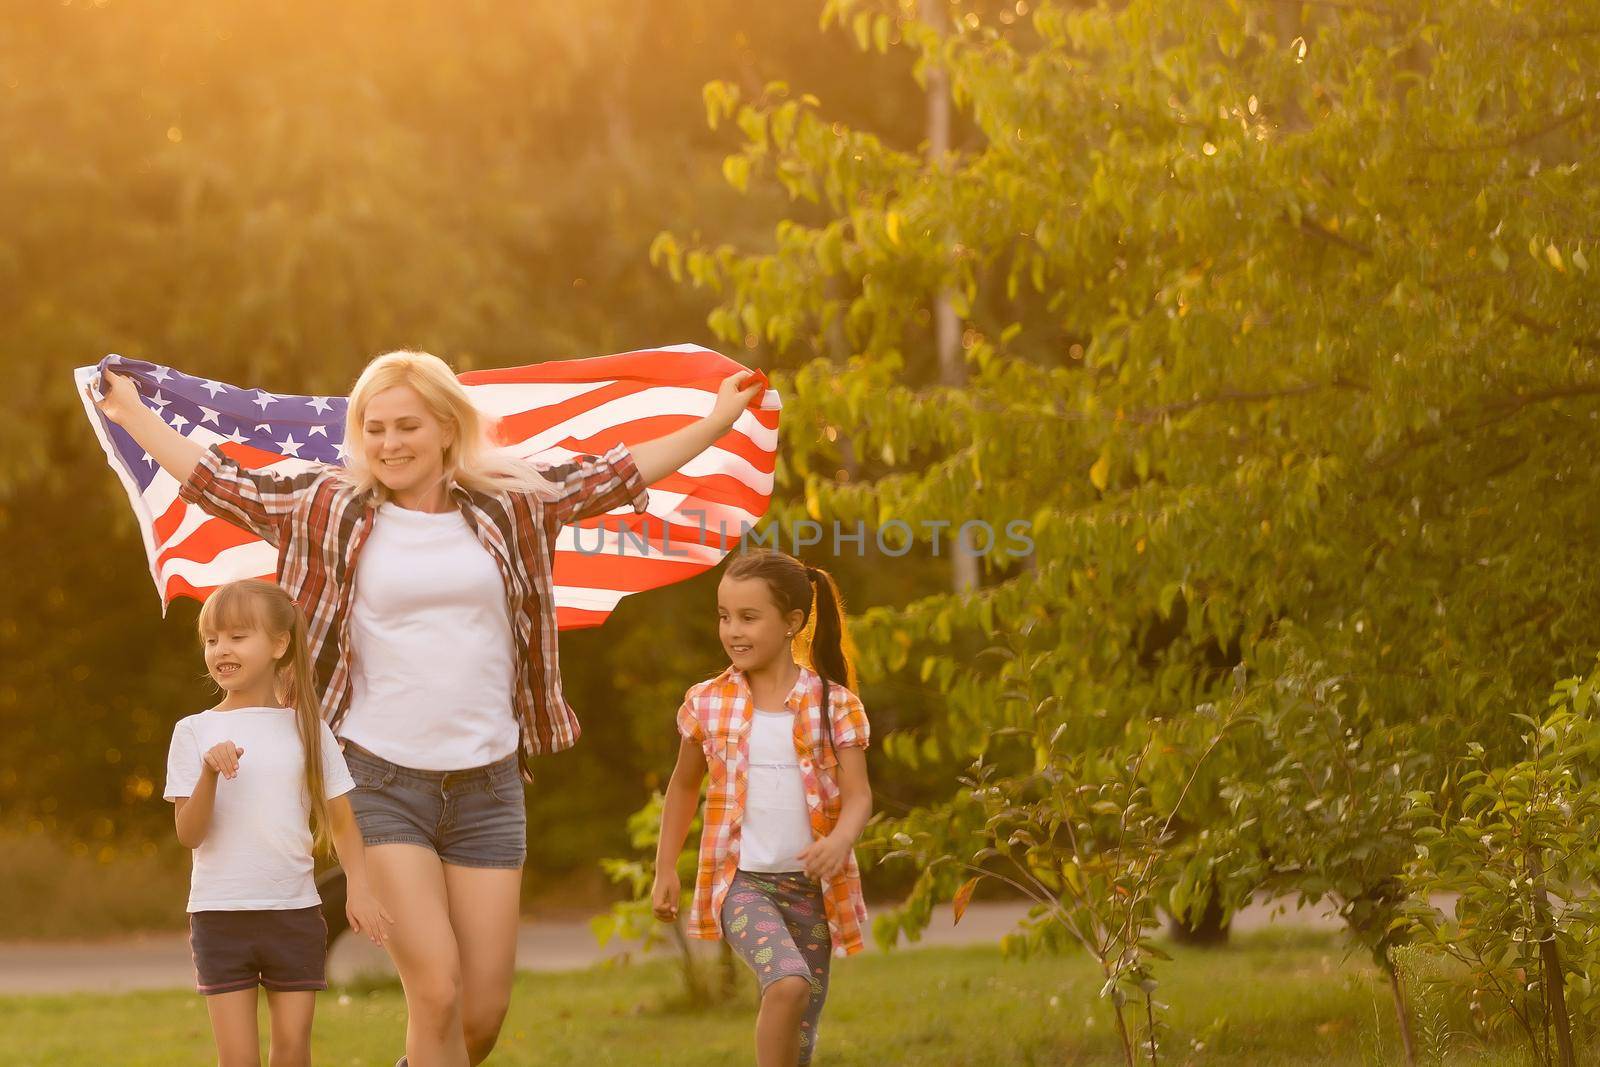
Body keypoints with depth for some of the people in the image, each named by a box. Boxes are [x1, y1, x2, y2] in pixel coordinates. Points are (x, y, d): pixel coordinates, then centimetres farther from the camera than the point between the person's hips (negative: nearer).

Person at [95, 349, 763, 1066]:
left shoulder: (512, 506, 7)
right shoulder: (330, 510, 3)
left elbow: (621, 472, 14)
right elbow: (220, 483, 7)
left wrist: (720, 419, 16)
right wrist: (133, 415, 7)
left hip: (486, 784, 2)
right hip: (380, 781, -2)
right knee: (436, 994, -14)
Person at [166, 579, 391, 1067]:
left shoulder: (307, 728, 3)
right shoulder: (195, 732, -2)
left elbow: (342, 821, 6)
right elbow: (189, 833, -7)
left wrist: (359, 889, -7)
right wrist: (209, 774, -22)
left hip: (295, 912, 1)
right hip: (220, 913, -1)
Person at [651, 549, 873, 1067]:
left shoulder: (834, 705, -2)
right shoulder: (707, 703, 2)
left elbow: (858, 795, -7)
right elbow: (684, 785, 16)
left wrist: (840, 841, -28)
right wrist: (665, 869, 15)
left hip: (813, 883, 1)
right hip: (742, 881, -1)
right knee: (788, 982, -27)